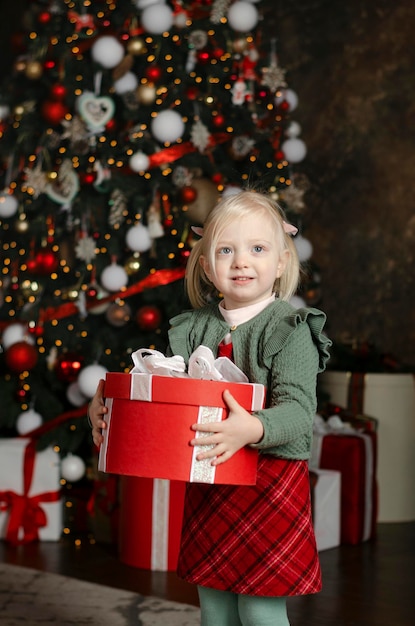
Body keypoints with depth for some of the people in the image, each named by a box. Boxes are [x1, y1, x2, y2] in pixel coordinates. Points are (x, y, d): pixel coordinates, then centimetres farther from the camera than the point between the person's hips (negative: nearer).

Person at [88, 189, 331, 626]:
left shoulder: (291, 330, -11)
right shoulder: (193, 330, 6)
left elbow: (297, 410, -20)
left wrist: (253, 429, -40)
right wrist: (106, 408, -13)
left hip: (271, 479, -5)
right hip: (208, 481, 5)